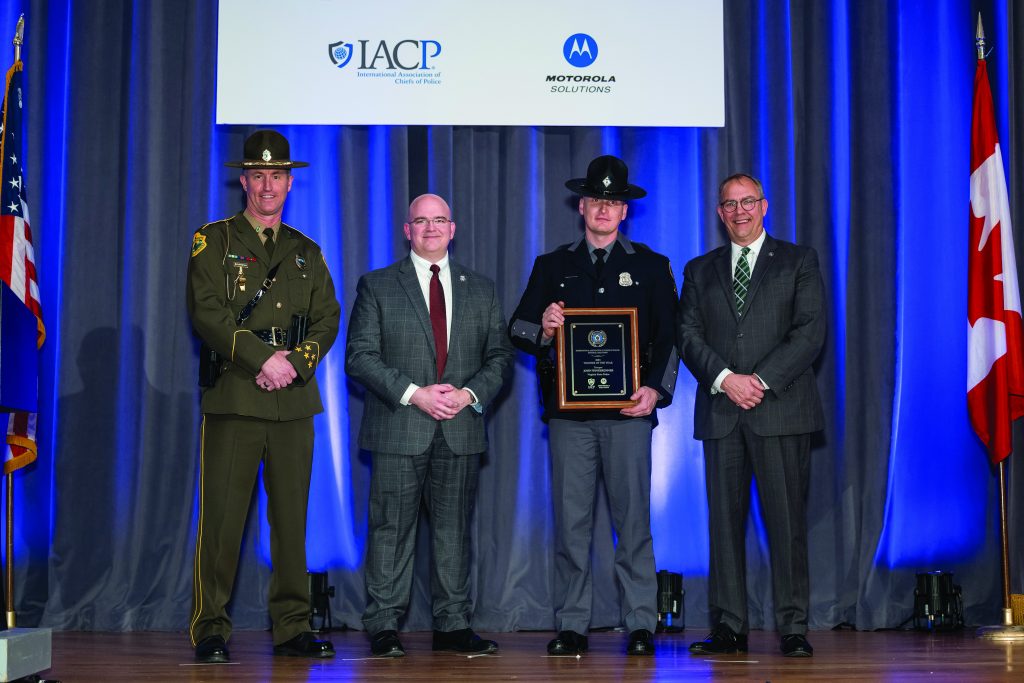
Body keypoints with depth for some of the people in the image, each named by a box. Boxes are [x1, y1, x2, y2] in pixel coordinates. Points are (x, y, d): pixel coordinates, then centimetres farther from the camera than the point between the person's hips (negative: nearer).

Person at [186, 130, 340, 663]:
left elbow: (327, 319, 10)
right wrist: (263, 358, -15)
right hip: (233, 398, -3)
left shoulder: (306, 252, 18)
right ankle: (211, 631, 4)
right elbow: (206, 313, -6)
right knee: (222, 516, -4)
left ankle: (292, 628, 11)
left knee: (292, 517, 4)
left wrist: (295, 363, -8)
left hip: (294, 400, 4)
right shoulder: (213, 242, 6)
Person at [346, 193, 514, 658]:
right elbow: (359, 355, -2)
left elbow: (500, 355, 11)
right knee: (391, 530, -2)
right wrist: (413, 393, -13)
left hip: (461, 429, 3)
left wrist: (469, 394, -8)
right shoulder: (377, 286, 6)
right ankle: (383, 628, 5)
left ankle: (453, 626, 13)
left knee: (455, 529, 6)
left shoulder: (481, 289, 14)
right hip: (399, 429, -2)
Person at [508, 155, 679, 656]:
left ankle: (641, 625, 5)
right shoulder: (552, 266, 15)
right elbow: (518, 330, 10)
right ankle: (571, 626, 6)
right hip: (568, 411, 1)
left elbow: (668, 337, 8)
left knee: (633, 519, -1)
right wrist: (543, 329, -13)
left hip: (628, 410, -1)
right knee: (570, 521, 0)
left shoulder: (651, 266, 13)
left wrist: (656, 389, -7)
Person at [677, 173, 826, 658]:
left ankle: (793, 629, 0)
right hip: (720, 413, 3)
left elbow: (811, 331, -1)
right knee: (724, 521, 1)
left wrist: (761, 380, -11)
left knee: (786, 521, -4)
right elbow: (688, 336, 7)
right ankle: (728, 627, 5)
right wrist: (725, 378, -10)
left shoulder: (798, 262, 10)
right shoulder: (700, 270, 17)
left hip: (781, 409, -2)